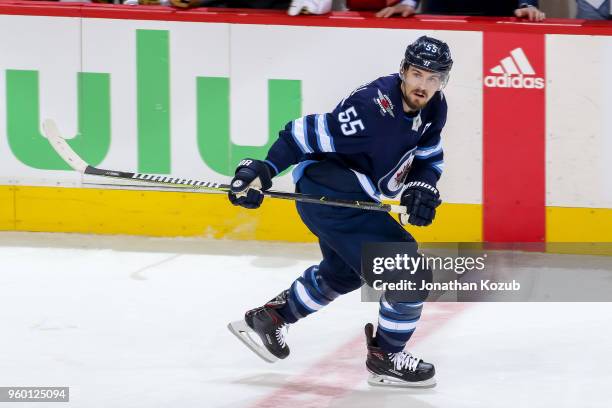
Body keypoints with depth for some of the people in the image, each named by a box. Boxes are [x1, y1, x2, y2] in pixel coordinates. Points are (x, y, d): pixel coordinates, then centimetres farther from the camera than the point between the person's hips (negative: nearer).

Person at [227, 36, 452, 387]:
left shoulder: (433, 108, -3)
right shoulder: (372, 107, -29)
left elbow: (429, 157, 11)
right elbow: (309, 133, -26)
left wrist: (422, 187, -8)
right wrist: (263, 171, -30)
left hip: (354, 196, 10)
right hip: (327, 195, -10)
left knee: (344, 272, 32)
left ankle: (268, 318, 47)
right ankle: (385, 357, 5)